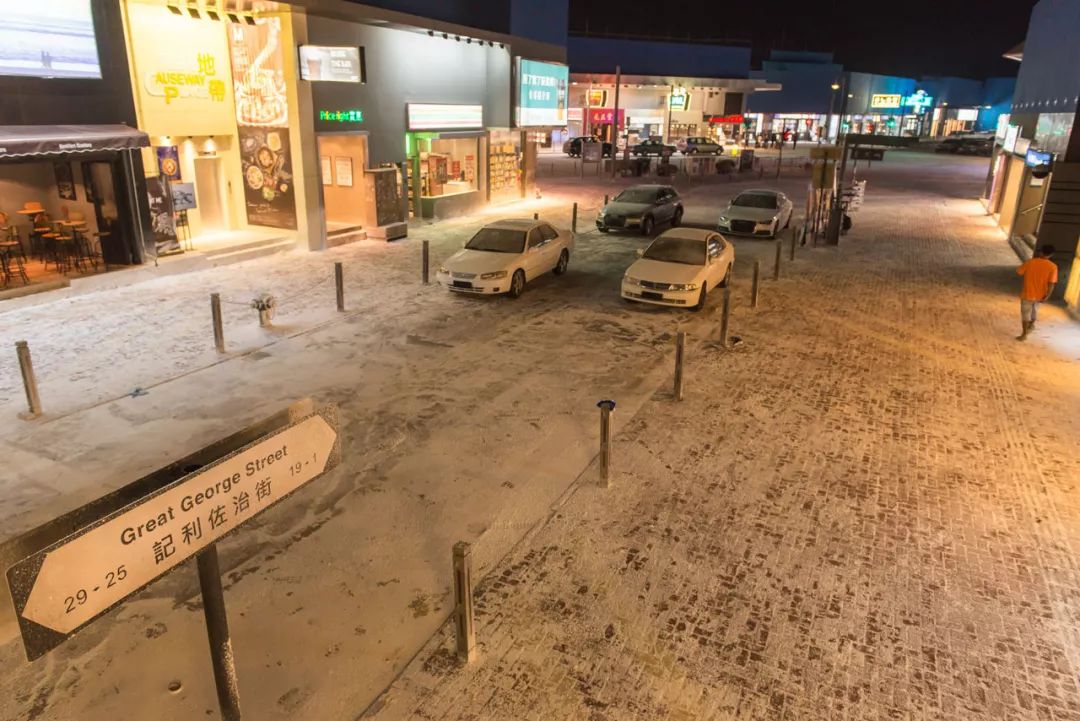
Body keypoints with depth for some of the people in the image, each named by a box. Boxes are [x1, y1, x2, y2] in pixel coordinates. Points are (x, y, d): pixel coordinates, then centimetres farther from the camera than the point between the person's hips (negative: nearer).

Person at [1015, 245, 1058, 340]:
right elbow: (1051, 283, -17)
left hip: (1027, 294, -2)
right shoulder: (1052, 267, -14)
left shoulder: (1030, 262, -14)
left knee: (1025, 313, 11)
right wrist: (1047, 296, -10)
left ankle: (1024, 334, 15)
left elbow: (1018, 272, -3)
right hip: (1039, 295, 2)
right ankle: (1031, 324, 47)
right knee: (1034, 309, 30)